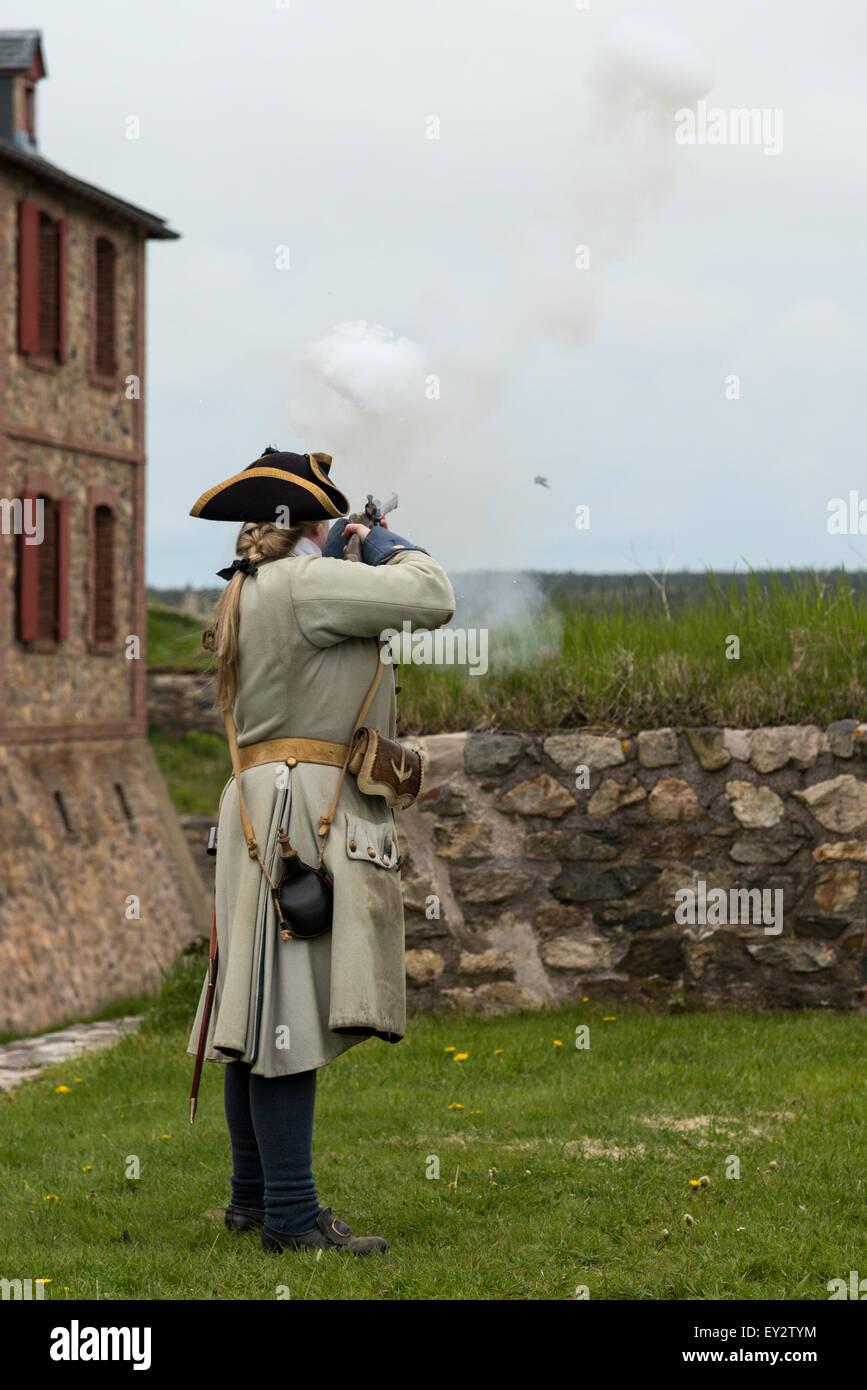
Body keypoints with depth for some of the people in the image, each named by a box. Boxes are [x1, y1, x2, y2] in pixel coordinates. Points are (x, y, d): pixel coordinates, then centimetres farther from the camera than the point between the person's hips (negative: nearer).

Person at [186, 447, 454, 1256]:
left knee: (266, 1009, 12)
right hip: (307, 807, -11)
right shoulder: (302, 583, -12)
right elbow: (432, 601, -15)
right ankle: (289, 1215, -12)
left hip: (272, 812, 11)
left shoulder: (255, 593, 18)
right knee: (289, 1012, -12)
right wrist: (386, 544, 3)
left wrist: (349, 554, 24)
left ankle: (254, 1196, 19)